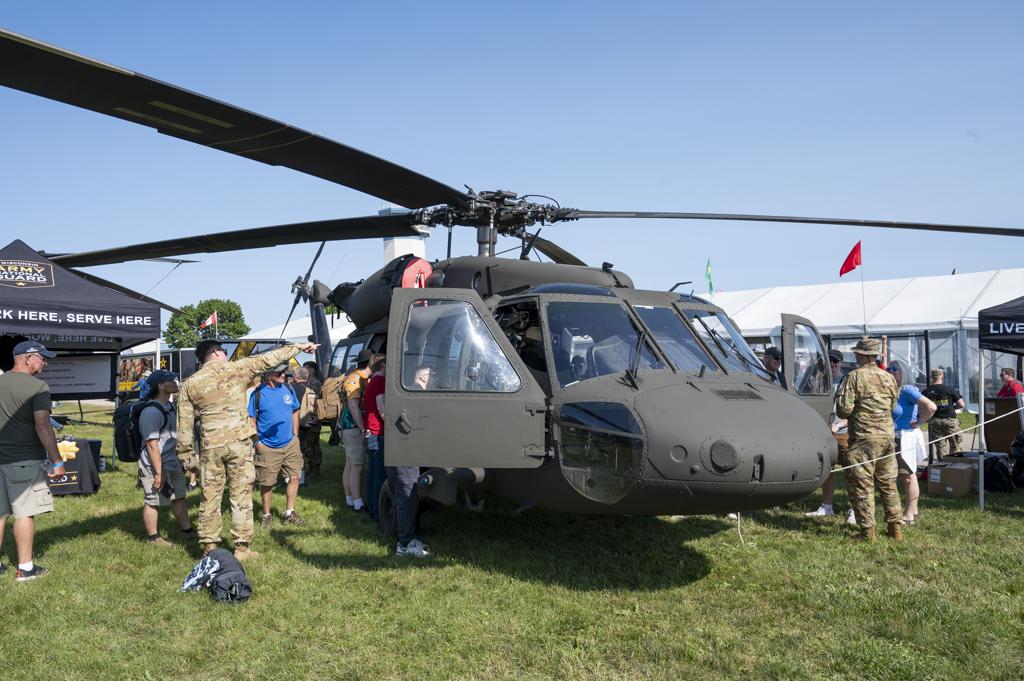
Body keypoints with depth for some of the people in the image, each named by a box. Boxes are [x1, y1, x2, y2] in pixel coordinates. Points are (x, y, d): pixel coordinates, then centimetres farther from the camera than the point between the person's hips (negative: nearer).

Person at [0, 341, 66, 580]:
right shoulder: (37, 387, -12)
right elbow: (42, 426, -19)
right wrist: (57, 461, -14)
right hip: (24, 460, -6)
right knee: (25, 514, 0)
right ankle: (25, 568, 6)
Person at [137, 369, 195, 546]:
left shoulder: (169, 406, 9)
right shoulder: (151, 412, -23)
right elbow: (152, 444, -25)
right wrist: (159, 472, -24)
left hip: (172, 462, 10)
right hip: (154, 466, -10)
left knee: (179, 497, 18)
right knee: (153, 502, 3)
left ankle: (187, 530, 30)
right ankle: (153, 537, 16)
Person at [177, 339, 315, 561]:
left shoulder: (190, 384, 6)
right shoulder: (235, 369, -1)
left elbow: (185, 424, 5)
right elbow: (268, 359, 5)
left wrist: (185, 454, 11)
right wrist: (298, 347, 14)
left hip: (210, 446, 2)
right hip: (239, 443, -2)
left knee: (210, 497, 9)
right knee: (241, 495, 4)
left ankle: (209, 547, 13)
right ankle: (242, 547, 7)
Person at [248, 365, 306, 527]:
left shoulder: (288, 389, 2)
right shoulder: (258, 393, -10)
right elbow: (251, 419, -4)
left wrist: (295, 435, 9)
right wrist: (258, 441, -8)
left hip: (290, 444, 4)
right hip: (267, 447, -4)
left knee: (294, 477, 3)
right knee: (267, 483, 6)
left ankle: (289, 513, 16)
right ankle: (266, 515, 22)